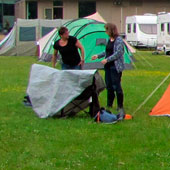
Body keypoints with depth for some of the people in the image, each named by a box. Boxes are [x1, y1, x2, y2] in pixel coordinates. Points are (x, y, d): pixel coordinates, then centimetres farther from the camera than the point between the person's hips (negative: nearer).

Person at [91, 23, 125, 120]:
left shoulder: (119, 40, -14)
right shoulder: (109, 40, 14)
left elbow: (118, 53, -20)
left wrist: (107, 60, -21)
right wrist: (98, 56, 24)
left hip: (116, 67, -9)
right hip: (108, 66, 9)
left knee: (116, 86, -7)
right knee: (109, 86, 12)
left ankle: (120, 108, 0)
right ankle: (109, 106, 22)